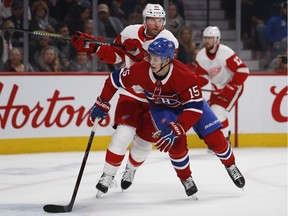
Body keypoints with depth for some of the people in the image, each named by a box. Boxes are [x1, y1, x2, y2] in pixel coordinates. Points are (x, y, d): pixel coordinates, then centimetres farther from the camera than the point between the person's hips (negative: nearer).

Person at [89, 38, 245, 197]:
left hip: (192, 100, -1)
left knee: (214, 137, -7)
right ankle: (186, 179, 3)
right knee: (177, 142, -22)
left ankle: (230, 166, 24)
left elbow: (194, 109, -42)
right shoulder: (141, 70, -31)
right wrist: (101, 105, -10)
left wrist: (174, 130, -51)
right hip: (161, 107, 1)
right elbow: (115, 80, -14)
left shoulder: (184, 76, -40)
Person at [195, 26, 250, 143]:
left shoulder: (226, 53, -27)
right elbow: (202, 76, 4)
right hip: (217, 89, 7)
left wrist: (230, 87, -25)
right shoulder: (201, 56, -7)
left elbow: (243, 70, -25)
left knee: (218, 111, -20)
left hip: (232, 86, -7)